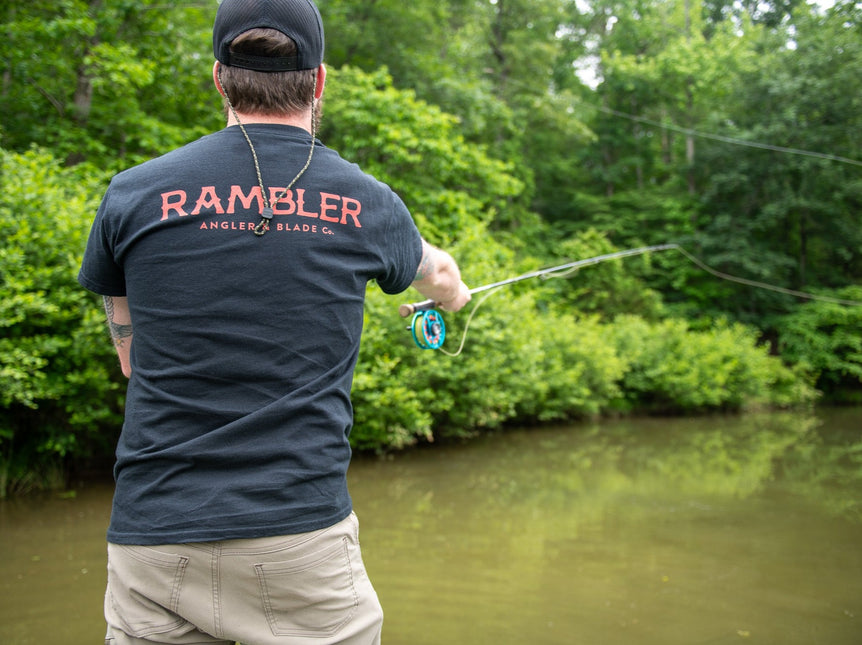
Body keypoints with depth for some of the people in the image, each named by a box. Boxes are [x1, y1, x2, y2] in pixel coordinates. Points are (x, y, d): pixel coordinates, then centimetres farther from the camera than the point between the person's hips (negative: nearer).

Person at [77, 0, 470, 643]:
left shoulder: (133, 194, 0)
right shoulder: (369, 204, 2)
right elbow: (434, 270, 26)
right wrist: (454, 293, 49)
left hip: (152, 539, 1)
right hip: (303, 539, 0)